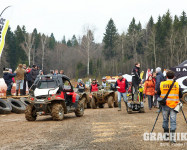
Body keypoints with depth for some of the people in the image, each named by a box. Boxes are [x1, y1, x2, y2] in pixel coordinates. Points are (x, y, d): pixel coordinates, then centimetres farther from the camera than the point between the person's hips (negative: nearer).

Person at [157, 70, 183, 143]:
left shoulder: (162, 84, -2)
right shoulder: (177, 84, -4)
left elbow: (158, 93, 7)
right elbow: (180, 95, 1)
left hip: (165, 105, 1)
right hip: (174, 105, -1)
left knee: (165, 120, 14)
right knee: (173, 121, 0)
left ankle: (166, 134, 22)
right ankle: (172, 136, -5)